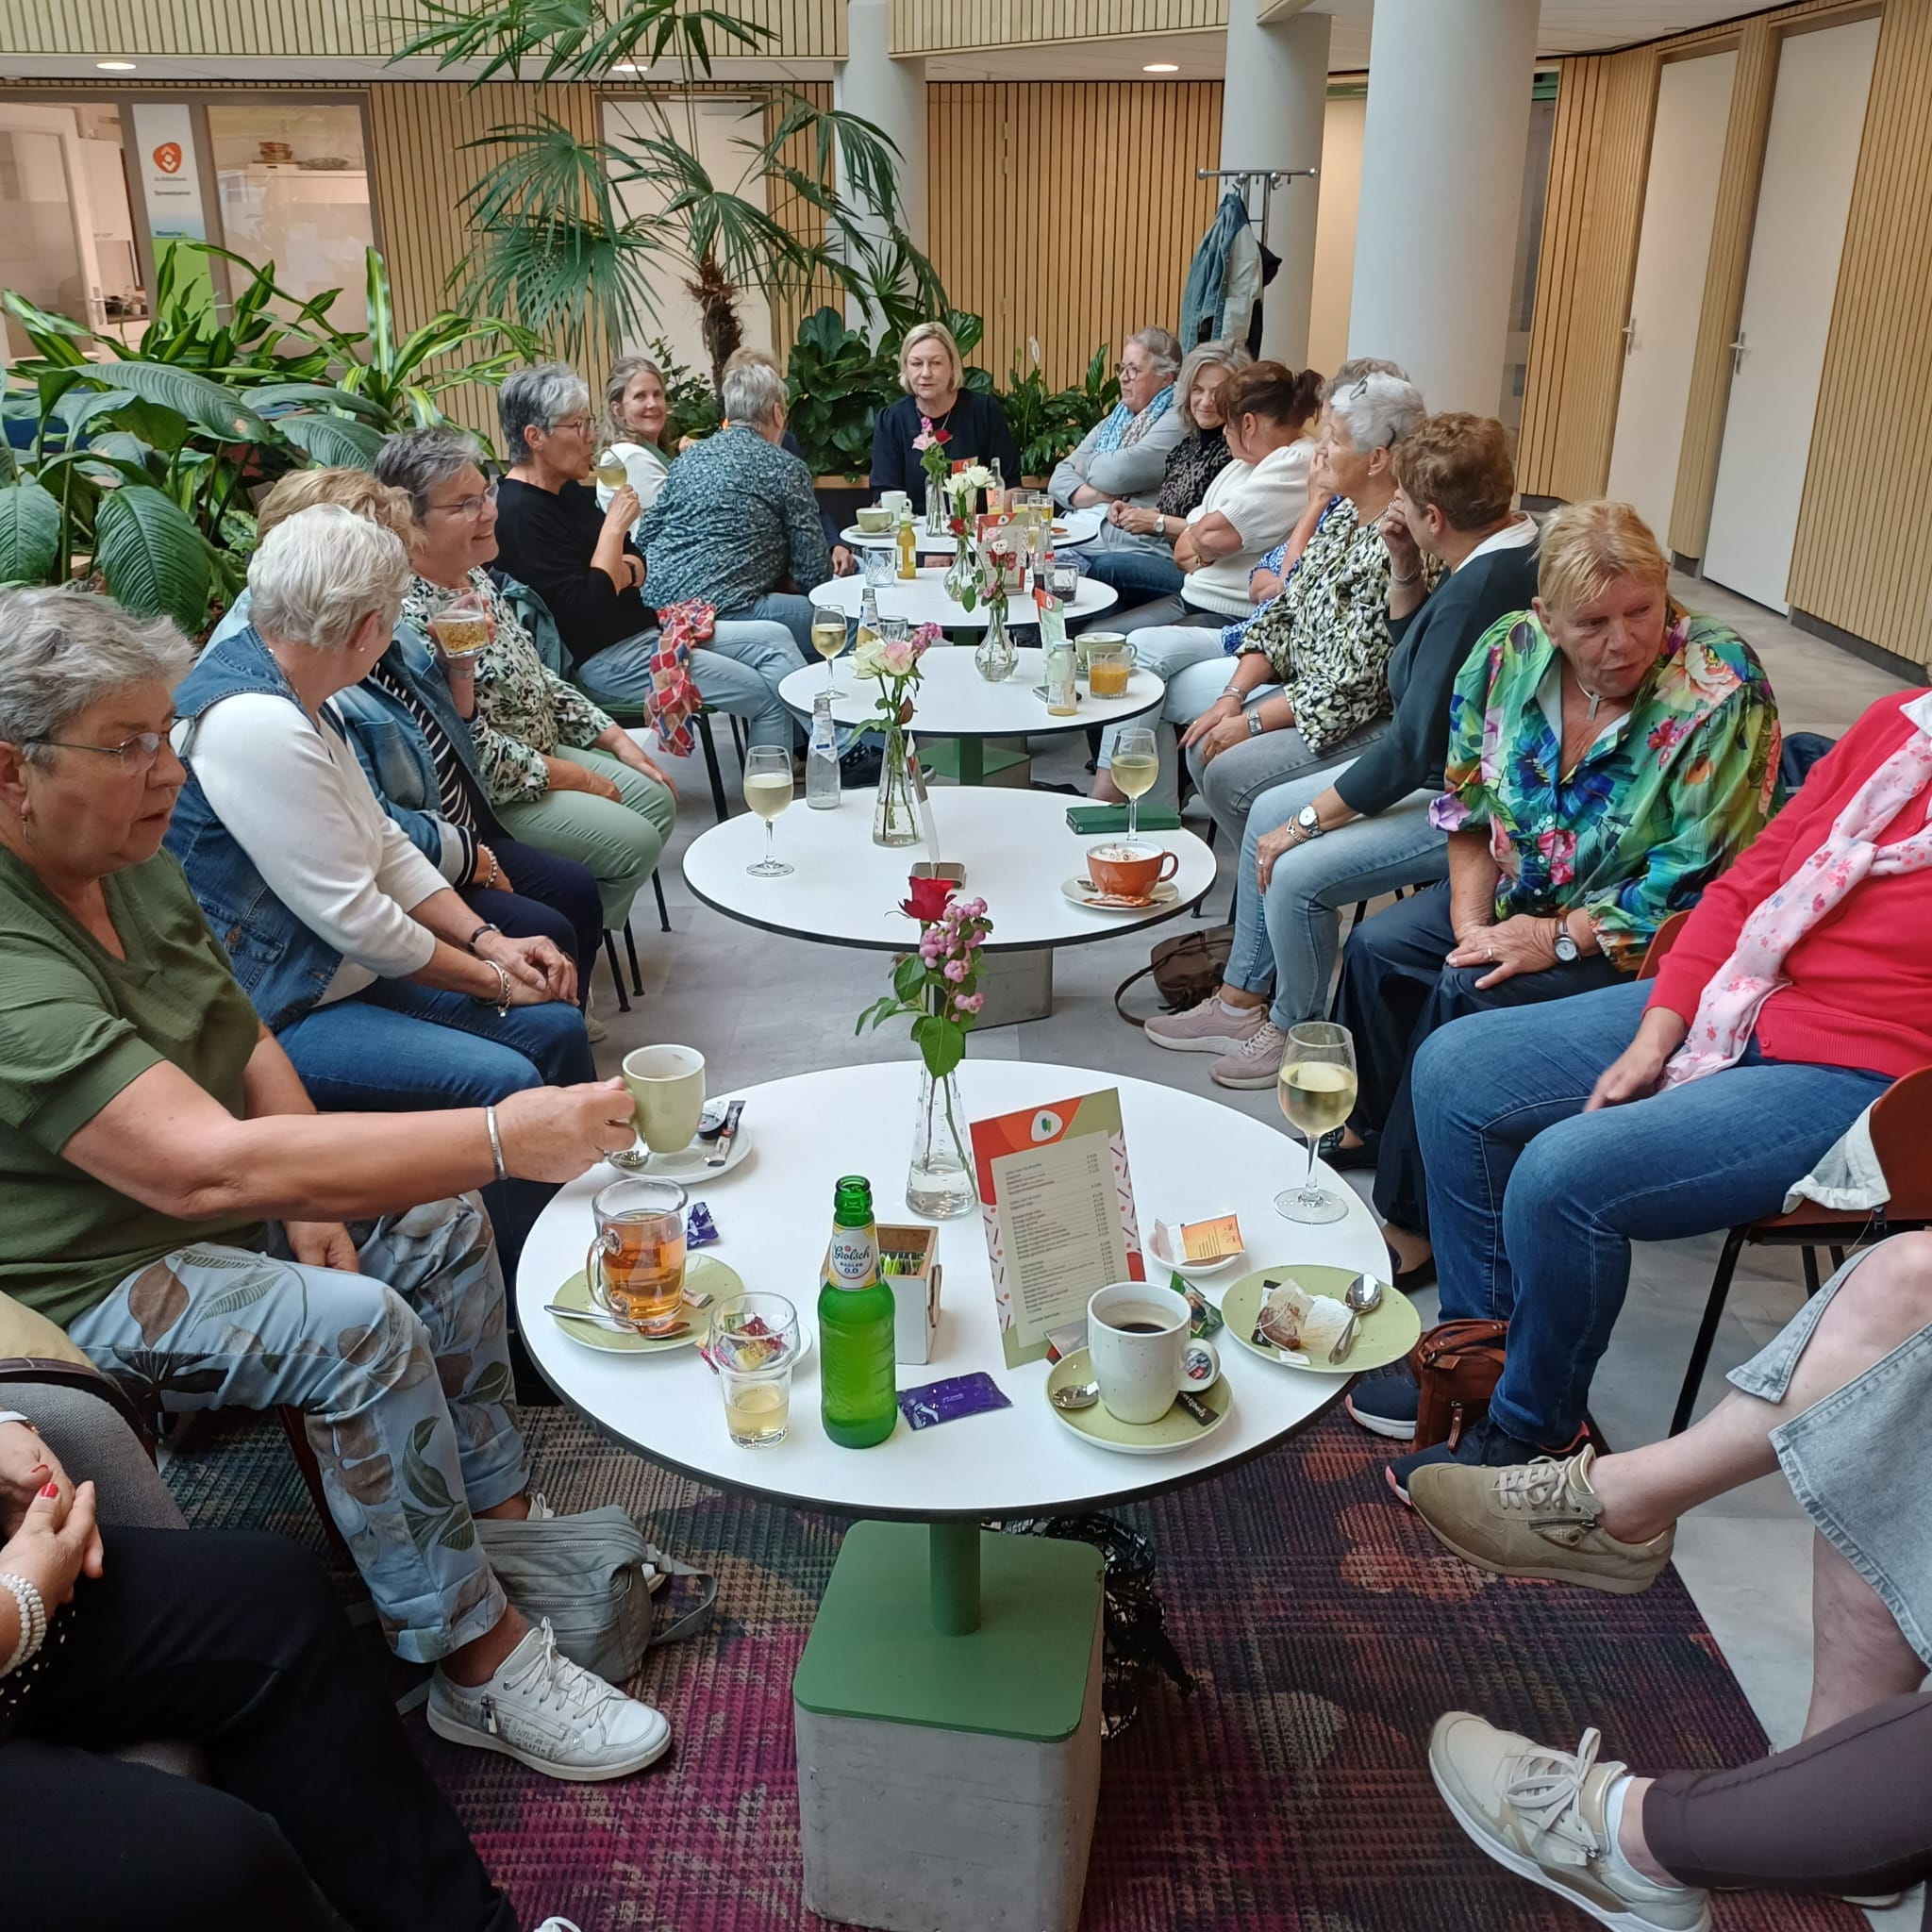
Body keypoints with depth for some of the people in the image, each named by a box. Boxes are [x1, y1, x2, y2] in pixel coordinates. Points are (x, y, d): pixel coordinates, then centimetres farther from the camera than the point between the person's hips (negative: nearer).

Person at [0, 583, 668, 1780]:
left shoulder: (129, 864, -1)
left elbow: (249, 1044, 10)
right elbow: (208, 1167, -42)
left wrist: (307, 1197, -7)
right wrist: (500, 1139, -47)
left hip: (192, 1209, 10)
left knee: (435, 1219, 3)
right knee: (357, 1325, -27)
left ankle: (500, 1515, 12)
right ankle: (481, 1665, -13)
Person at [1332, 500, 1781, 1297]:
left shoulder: (1722, 688, -24)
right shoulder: (1509, 653, -8)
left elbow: (1695, 876, -22)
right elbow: (1468, 805, 2)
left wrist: (1556, 937, -22)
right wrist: (1470, 923, -9)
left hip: (1640, 939, -6)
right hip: (1518, 895, 7)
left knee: (1467, 998, -23)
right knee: (1376, 948, -6)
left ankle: (1415, 1224, -7)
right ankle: (1373, 1133, 18)